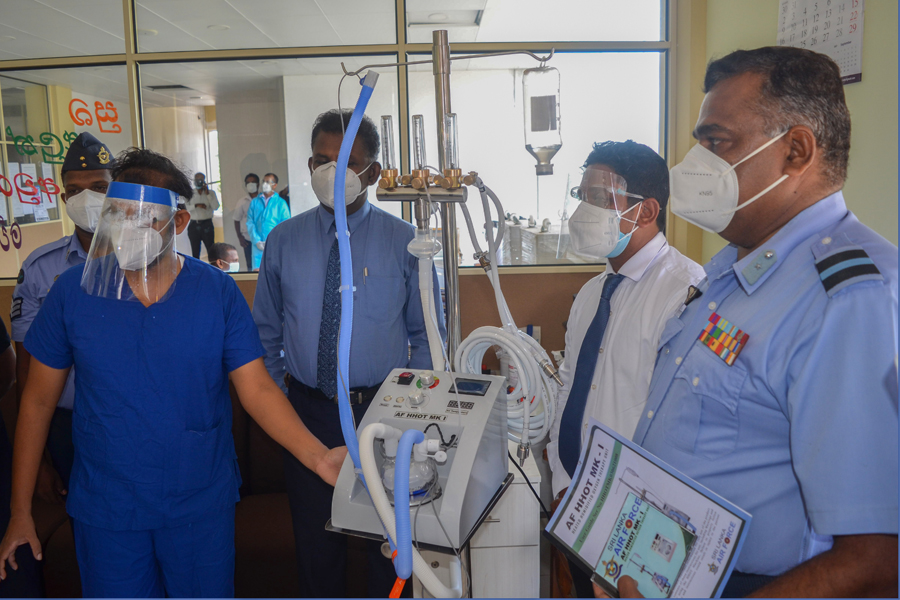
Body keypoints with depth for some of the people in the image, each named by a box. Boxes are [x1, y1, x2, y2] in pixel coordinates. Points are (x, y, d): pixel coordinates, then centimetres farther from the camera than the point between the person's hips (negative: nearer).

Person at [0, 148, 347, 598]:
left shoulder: (218, 291, -9)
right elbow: (38, 400, 1)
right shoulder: (73, 291, -7)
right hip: (105, 510, 1)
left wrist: (317, 456, -26)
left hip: (201, 507, 0)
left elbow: (257, 388, -11)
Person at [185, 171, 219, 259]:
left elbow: (216, 207, -9)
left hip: (207, 225, -2)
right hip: (194, 225, 2)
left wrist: (207, 194, -11)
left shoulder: (211, 192, 4)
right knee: (195, 253, 7)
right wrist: (196, 205, -17)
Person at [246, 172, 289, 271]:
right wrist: (257, 241, -6)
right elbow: (250, 223, 7)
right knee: (257, 270, -4)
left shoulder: (281, 203, 5)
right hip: (258, 245, 2)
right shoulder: (255, 202, 11)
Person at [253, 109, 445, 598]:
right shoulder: (283, 241, 0)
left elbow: (427, 333, 2)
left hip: (384, 410, -1)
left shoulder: (405, 241, -5)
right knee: (315, 540, 17)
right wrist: (280, 387, 3)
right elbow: (266, 329, 10)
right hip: (308, 411, 2)